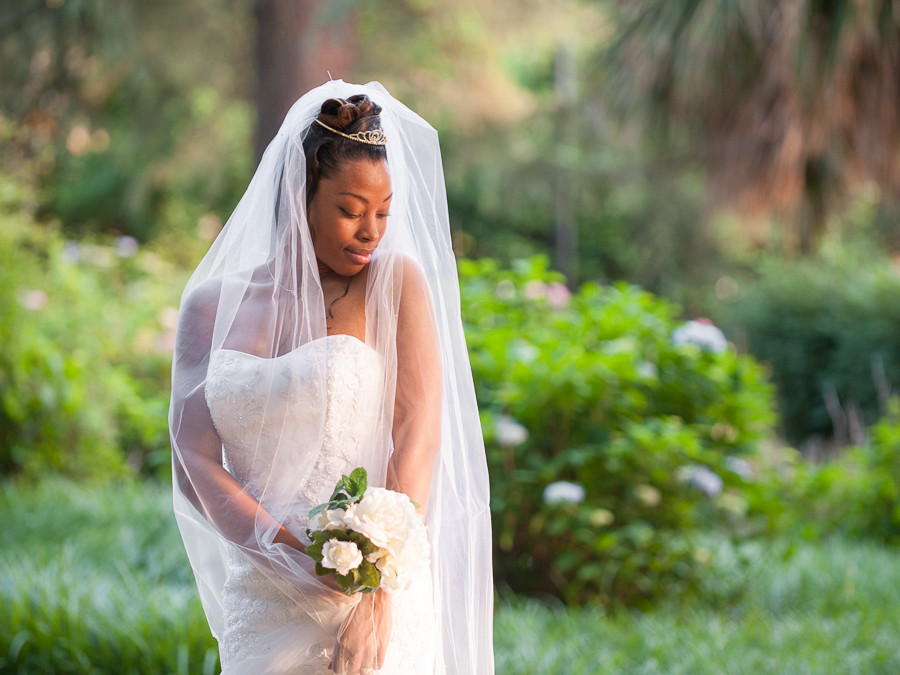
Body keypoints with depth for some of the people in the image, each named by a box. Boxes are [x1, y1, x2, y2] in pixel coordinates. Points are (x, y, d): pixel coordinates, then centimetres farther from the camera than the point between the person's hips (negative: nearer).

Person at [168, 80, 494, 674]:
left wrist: (377, 598, -18)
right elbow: (194, 458, -1)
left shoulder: (398, 280, -1)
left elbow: (420, 436, -9)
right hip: (264, 603, 2)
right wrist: (287, 547, -18)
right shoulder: (212, 306, 4)